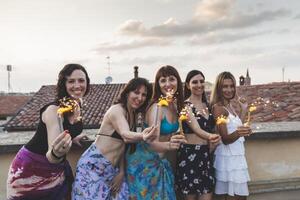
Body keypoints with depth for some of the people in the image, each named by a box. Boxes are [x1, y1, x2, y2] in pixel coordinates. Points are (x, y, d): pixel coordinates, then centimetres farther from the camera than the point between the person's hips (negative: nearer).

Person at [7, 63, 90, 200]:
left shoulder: (76, 106, -5)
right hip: (31, 168, -6)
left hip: (56, 168, 7)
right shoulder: (54, 110, -28)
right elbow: (50, 157, -40)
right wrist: (56, 154, -58)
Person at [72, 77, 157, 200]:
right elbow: (125, 135, -35)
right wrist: (142, 136, -56)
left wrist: (121, 171, 2)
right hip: (94, 165, -8)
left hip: (111, 169, 8)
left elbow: (123, 145, 10)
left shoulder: (132, 114, 10)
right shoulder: (117, 109, -16)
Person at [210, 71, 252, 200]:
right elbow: (225, 139, -20)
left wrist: (243, 109, 20)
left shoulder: (230, 106, 10)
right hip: (228, 158, -9)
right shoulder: (218, 108, -16)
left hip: (237, 156, 9)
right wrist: (238, 133, -39)